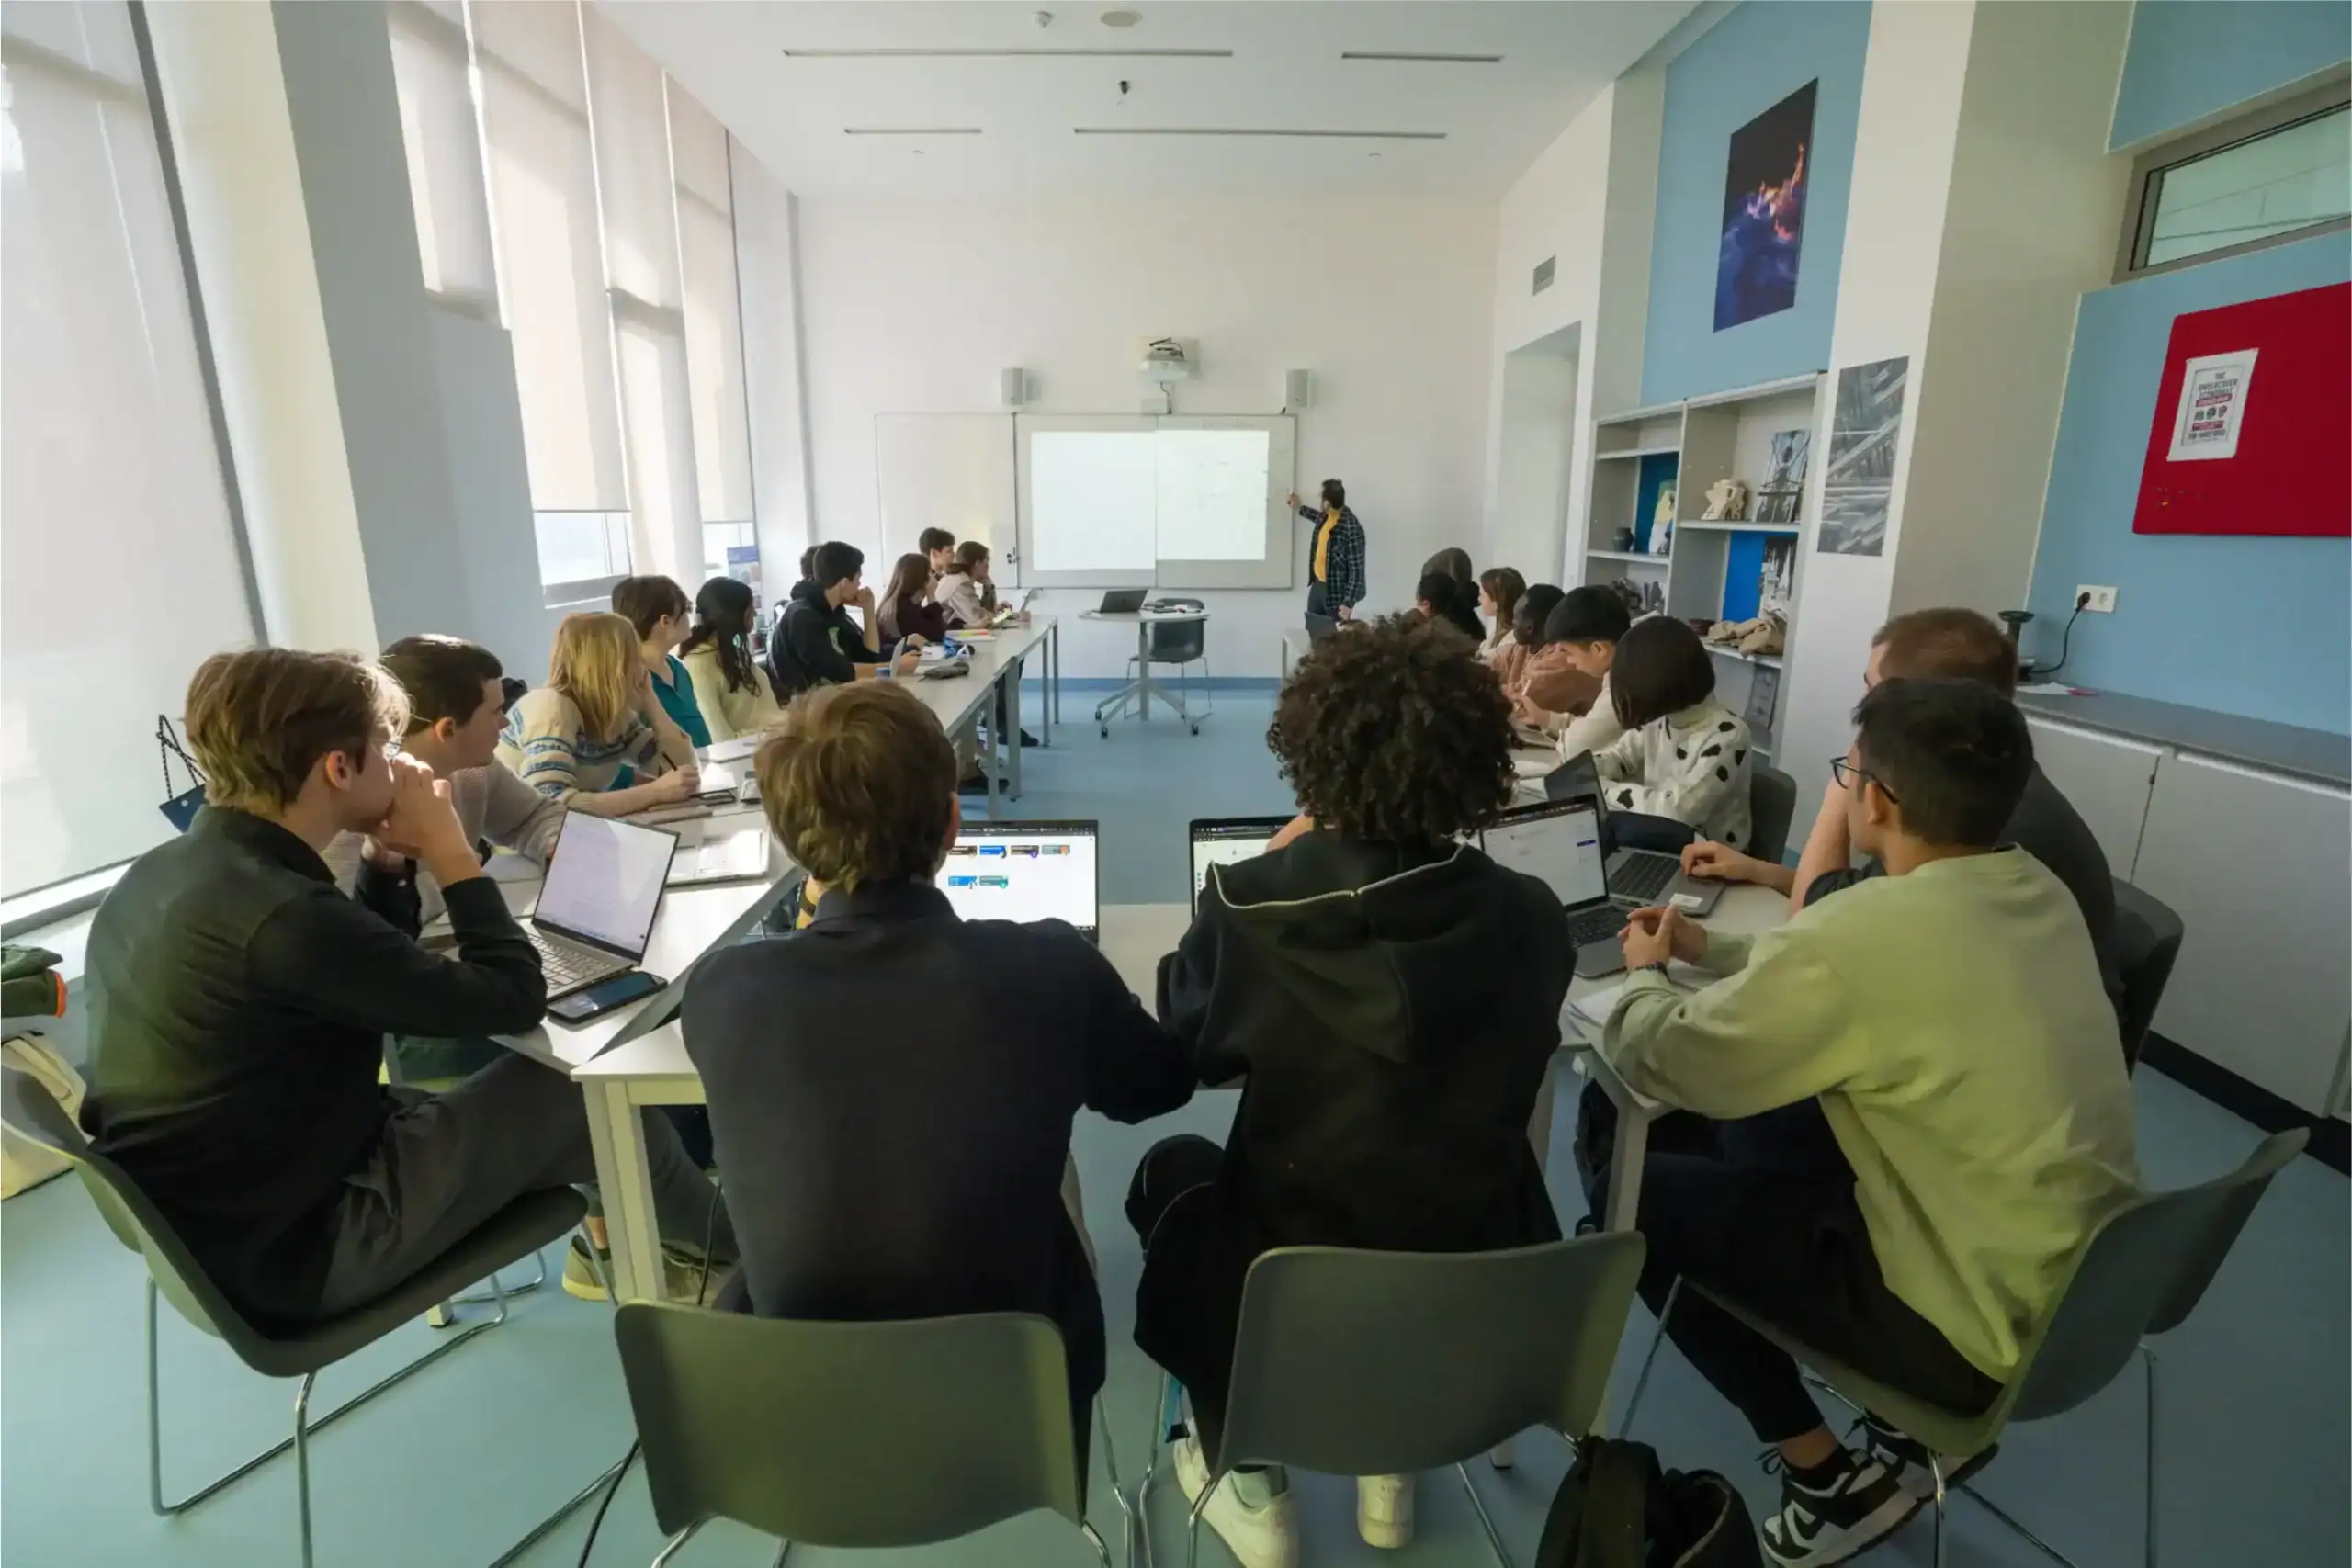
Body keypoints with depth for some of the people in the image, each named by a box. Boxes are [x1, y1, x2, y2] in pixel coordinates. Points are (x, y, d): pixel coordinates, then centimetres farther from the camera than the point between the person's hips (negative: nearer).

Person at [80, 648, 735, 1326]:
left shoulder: (156, 874, 1)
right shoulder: (283, 916, -30)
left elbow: (369, 958, 15)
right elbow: (515, 997, -21)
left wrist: (397, 854, 1)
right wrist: (447, 848, -13)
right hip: (290, 1247, -9)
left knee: (534, 1086, 16)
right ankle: (728, 1241, 21)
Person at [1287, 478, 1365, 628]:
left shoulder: (1351, 529, -27)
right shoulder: (1326, 516, -1)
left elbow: (1356, 569, -25)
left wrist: (1348, 602, -28)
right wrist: (1300, 509, 39)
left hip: (1337, 592, -9)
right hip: (1317, 584, 9)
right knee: (1311, 631, 18)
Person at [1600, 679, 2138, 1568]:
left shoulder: (1871, 928, -29)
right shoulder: (2039, 891, -3)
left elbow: (1663, 1061, -17)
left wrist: (1644, 975, 3)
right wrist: (1712, 950, 13)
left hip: (1993, 1328, -8)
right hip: (2089, 1281, 8)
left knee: (1639, 1196, 1)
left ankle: (1832, 1483, 13)